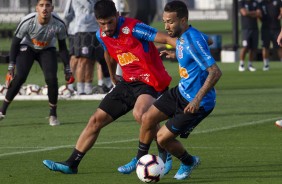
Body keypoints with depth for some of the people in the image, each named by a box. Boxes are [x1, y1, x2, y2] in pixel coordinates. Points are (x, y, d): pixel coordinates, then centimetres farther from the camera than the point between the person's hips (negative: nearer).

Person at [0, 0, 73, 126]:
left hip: (47, 50, 1)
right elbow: (15, 42, -15)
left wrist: (67, 70, -6)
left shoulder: (59, 24, -27)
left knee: (52, 78, -19)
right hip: (27, 48, -1)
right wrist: (11, 67, -15)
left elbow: (62, 47, -9)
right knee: (20, 77, -21)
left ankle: (53, 115, -1)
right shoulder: (27, 22, -32)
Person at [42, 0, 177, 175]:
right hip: (128, 82, 8)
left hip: (149, 83, -8)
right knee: (96, 120, 7)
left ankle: (165, 155, -21)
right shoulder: (102, 35, 4)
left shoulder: (132, 28, -20)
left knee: (139, 113, -37)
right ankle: (72, 164, 17)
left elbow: (167, 39, -28)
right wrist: (113, 77, 40)